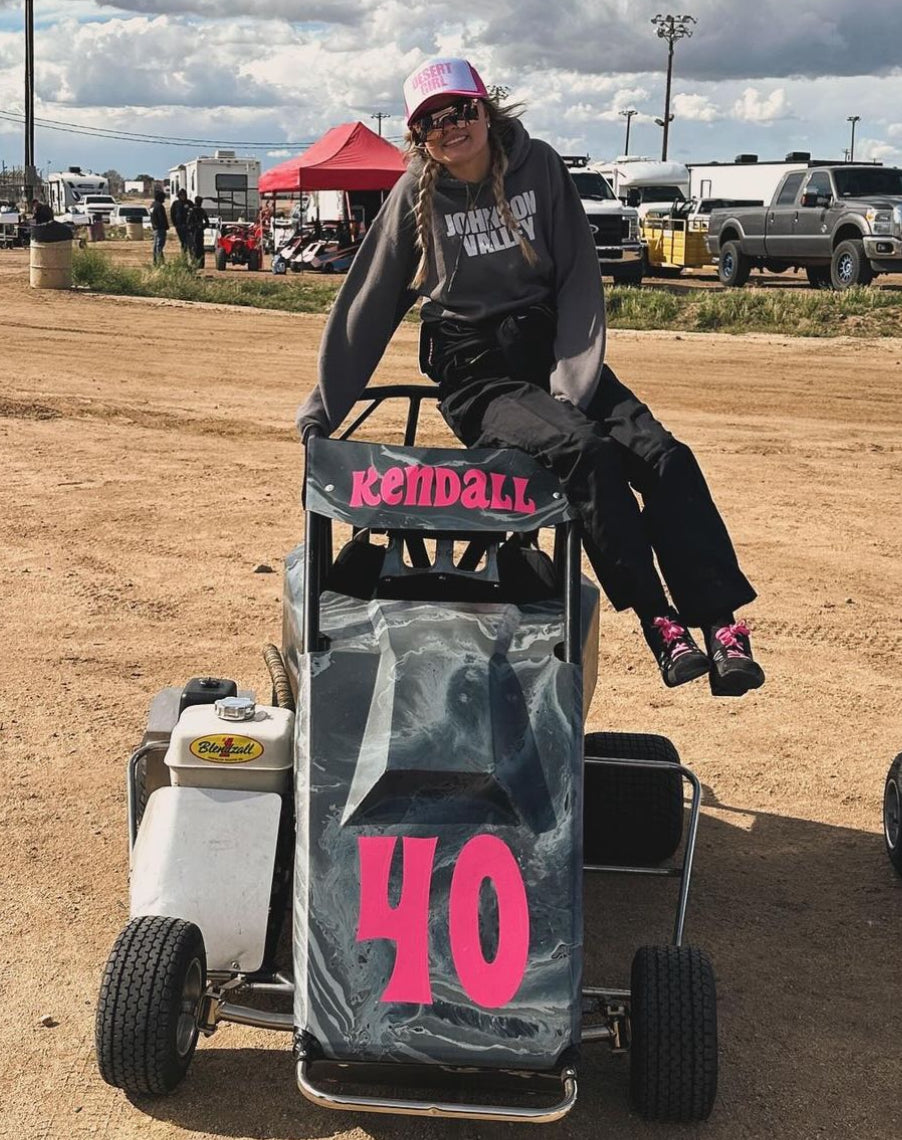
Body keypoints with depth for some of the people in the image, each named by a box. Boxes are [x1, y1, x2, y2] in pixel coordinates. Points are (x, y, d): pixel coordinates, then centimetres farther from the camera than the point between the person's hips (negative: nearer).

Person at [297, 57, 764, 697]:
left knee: (666, 459, -20)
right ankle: (660, 622, -27)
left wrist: (573, 382, -11)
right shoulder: (416, 194, -1)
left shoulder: (538, 166, 1)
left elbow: (579, 278, 1)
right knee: (586, 451, -30)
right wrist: (324, 407, 8)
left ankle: (720, 626, -22)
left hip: (553, 351, 3)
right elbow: (368, 305, 5)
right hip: (476, 378, -2)